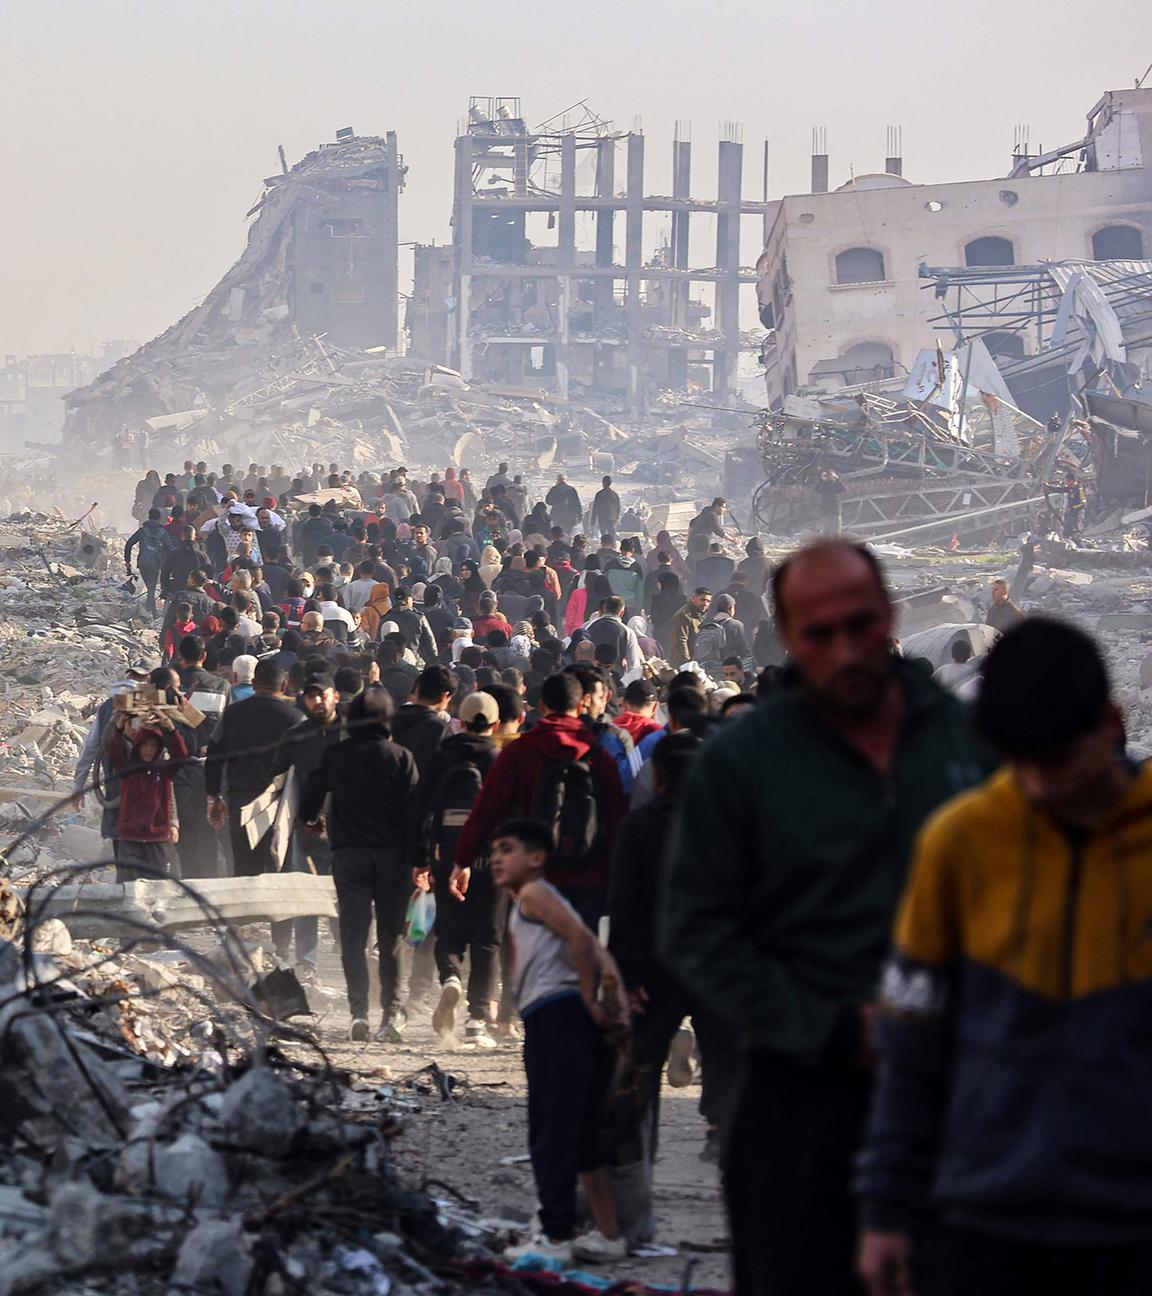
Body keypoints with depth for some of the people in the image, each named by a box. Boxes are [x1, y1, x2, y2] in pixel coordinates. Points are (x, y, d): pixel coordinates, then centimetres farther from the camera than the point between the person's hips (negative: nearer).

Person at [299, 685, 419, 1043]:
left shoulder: (335, 756, 1)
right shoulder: (400, 757, -3)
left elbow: (308, 802, 6)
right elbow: (413, 811, -6)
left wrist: (315, 820, 29)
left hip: (348, 853, 0)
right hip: (391, 853, 0)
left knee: (353, 933, 0)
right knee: (390, 936, 10)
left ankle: (358, 1010, -14)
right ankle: (391, 1012, 8)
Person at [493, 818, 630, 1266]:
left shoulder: (533, 893, 0)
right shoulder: (545, 902, 27)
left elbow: (579, 937, -15)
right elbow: (595, 950, 17)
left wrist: (590, 1001, -12)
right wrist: (614, 1001, 3)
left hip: (555, 1014, -10)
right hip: (556, 1021, 10)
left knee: (551, 1134, -9)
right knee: (580, 1137, 14)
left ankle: (555, 1238, -9)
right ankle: (608, 1235, 17)